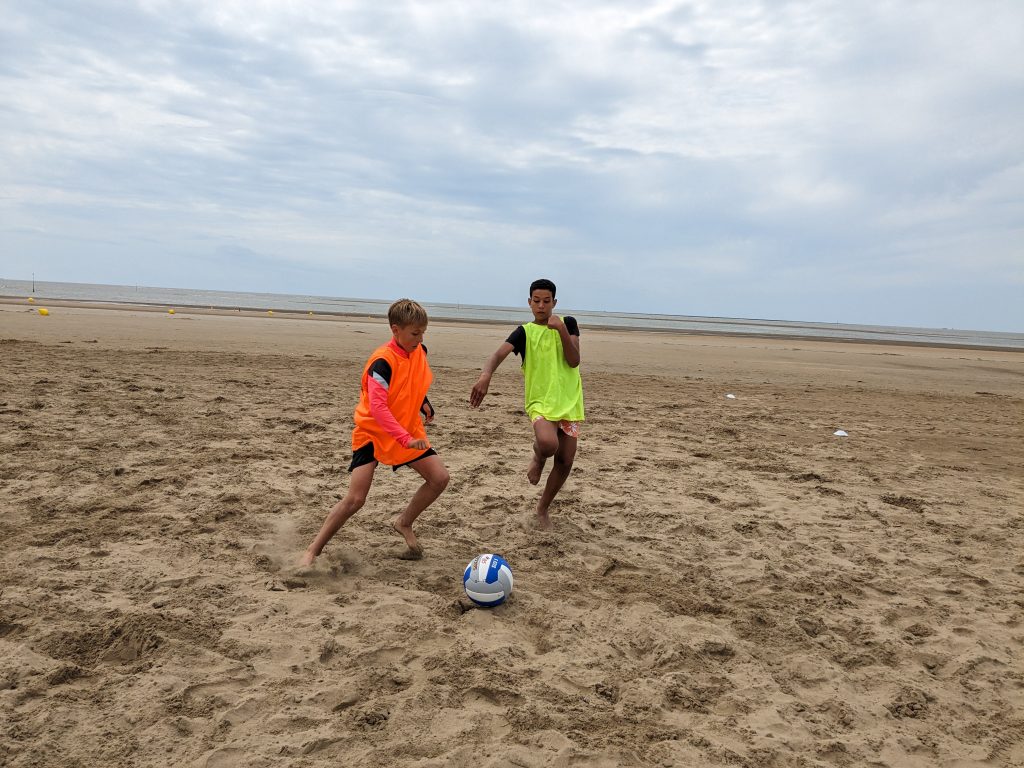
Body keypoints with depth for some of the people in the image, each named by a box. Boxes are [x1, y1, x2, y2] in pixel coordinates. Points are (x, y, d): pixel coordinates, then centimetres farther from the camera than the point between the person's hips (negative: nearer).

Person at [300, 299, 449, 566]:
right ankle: (312, 550, 3)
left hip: (408, 431, 7)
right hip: (373, 432, -6)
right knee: (355, 498, -14)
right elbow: (377, 407, -33)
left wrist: (423, 403, 6)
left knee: (440, 477, -5)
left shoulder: (419, 352, -3)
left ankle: (404, 523, 16)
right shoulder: (383, 361, -25)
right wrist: (405, 439, -40)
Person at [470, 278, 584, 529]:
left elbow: (574, 361, -4)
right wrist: (486, 374, -40)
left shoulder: (568, 323, 5)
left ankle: (543, 508, 29)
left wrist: (562, 330, -17)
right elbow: (499, 353, -18)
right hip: (540, 401, -3)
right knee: (548, 443, -33)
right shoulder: (524, 332, 0)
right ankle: (538, 459, 7)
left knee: (565, 461, 4)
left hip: (569, 403, 3)